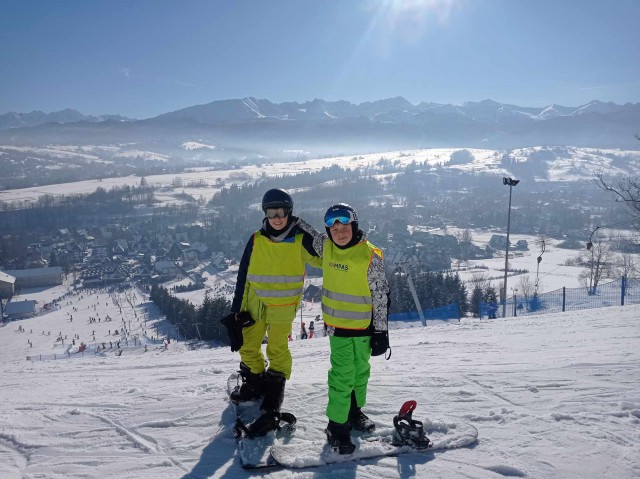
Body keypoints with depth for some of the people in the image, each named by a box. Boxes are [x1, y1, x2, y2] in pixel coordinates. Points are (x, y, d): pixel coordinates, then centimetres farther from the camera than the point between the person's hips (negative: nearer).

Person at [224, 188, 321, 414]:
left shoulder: (300, 239, -11)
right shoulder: (256, 240, -5)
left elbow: (323, 259, -4)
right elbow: (243, 276, 1)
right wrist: (237, 309, 2)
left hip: (283, 306, -3)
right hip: (255, 302, 3)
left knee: (277, 349, 6)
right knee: (247, 347, 12)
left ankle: (276, 386, 31)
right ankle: (254, 382, 37)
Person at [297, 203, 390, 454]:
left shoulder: (371, 255, -15)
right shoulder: (326, 246, -5)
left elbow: (382, 295, -10)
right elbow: (314, 237, 21)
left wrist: (381, 331, -9)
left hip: (365, 326, 0)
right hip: (338, 325, 0)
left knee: (361, 371, 18)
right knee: (342, 375, -2)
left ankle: (354, 410, 40)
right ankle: (336, 424, 12)